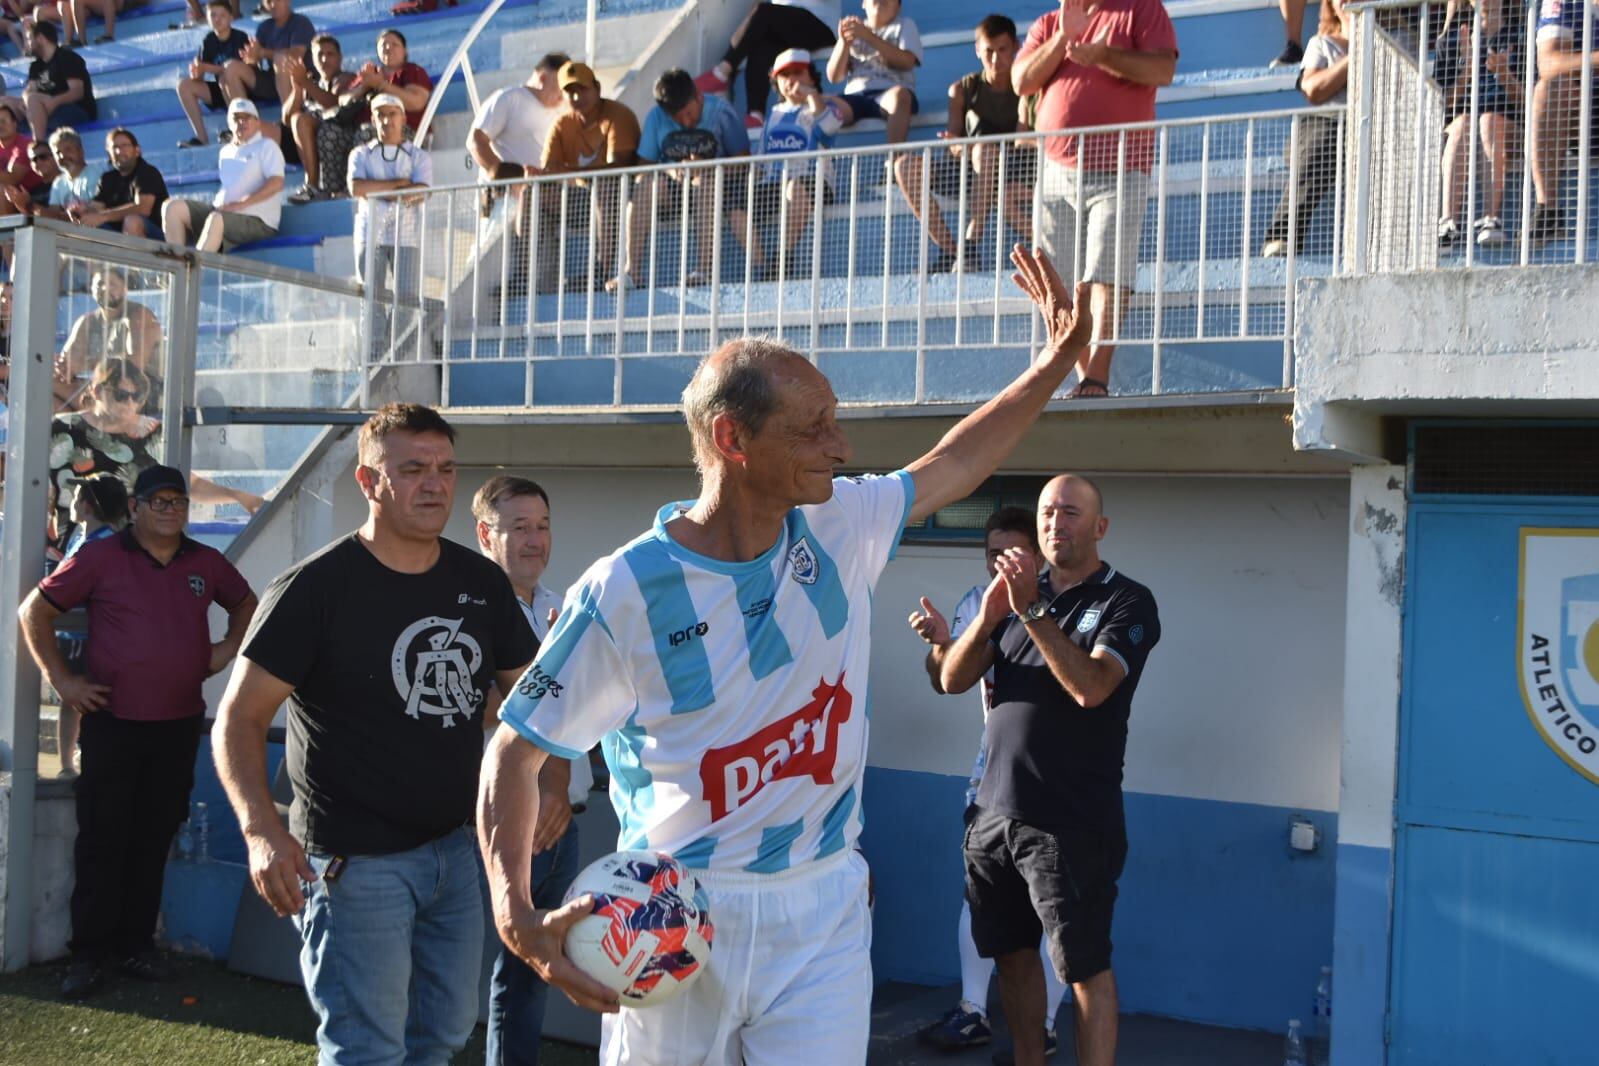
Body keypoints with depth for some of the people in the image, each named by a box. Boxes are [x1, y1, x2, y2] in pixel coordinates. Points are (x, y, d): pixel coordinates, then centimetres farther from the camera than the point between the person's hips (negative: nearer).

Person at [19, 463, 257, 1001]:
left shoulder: (207, 564, 7)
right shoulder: (100, 557, -4)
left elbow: (245, 602, 26)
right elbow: (35, 610, 0)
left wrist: (229, 646, 9)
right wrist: (61, 678, -5)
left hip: (180, 725, 4)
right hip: (113, 724, -3)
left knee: (155, 839, 11)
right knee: (102, 841, 1)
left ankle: (137, 945, 22)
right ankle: (89, 954, 11)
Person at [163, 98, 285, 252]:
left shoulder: (266, 147, 2)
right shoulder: (226, 151, 23)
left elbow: (276, 183, -14)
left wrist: (242, 203, -20)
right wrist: (218, 203, 9)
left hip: (256, 220, -7)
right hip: (224, 211, 8)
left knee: (216, 219, -37)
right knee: (173, 207, -8)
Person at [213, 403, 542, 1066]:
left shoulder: (481, 583, 5)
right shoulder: (316, 588, -12)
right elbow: (241, 717, -13)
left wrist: (553, 781, -6)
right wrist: (262, 829, -28)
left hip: (455, 849, 7)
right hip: (355, 861, -6)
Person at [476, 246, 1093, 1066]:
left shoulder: (841, 529, -2)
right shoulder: (622, 594, -15)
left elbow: (951, 468, 15)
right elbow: (515, 752, -8)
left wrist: (1056, 362, 12)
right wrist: (517, 917, -20)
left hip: (821, 913, 3)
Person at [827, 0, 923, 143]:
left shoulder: (905, 24, 15)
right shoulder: (853, 30, 22)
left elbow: (907, 62, -5)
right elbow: (834, 76, 13)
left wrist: (869, 36, -10)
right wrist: (844, 42, -3)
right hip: (855, 97, 2)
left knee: (899, 94, -39)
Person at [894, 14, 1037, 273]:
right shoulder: (963, 89, 7)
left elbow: (1024, 142, -15)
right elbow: (954, 142, -1)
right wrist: (957, 148, -28)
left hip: (1015, 173, -4)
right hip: (971, 169, 4)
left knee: (985, 149, -38)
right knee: (906, 165, -17)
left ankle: (971, 244, -34)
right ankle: (948, 249, -21)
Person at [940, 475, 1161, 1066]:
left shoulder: (1127, 602, -4)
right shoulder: (1018, 593, 12)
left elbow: (1091, 686, -21)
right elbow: (952, 680, 4)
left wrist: (1032, 611, -25)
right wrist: (988, 616, -14)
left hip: (1071, 823, -6)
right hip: (995, 811, 6)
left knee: (1085, 967, -2)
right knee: (1013, 954, 14)